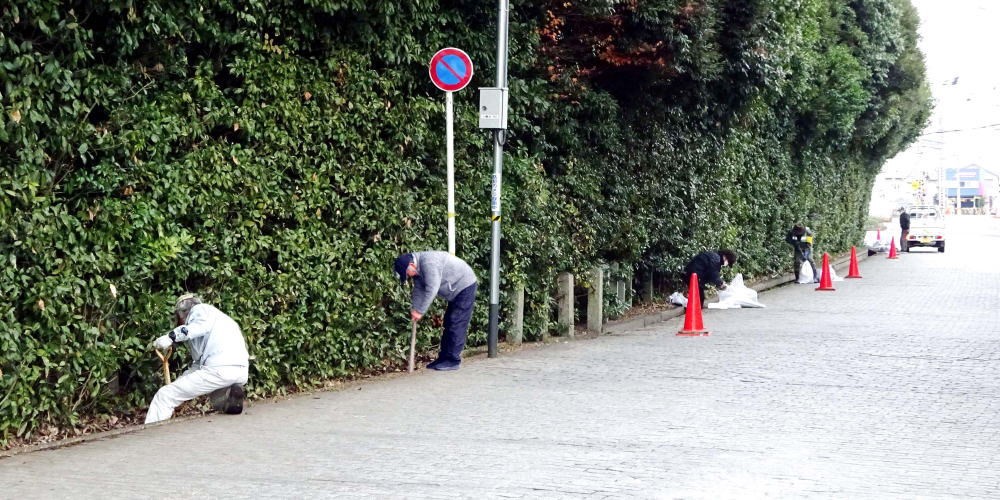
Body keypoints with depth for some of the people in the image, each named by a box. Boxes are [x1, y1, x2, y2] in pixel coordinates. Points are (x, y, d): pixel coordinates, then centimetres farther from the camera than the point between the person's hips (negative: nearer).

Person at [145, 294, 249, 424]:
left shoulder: (199, 309, 11)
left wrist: (172, 336, -17)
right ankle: (228, 396, 5)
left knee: (164, 396, -1)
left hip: (220, 368, -8)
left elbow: (204, 324, -15)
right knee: (219, 402, 35)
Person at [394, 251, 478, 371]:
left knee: (457, 325, -11)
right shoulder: (418, 269, 3)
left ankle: (453, 361, -8)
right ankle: (444, 358, 15)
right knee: (448, 324, 11)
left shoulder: (428, 263, -29)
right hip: (456, 291, 10)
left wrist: (420, 311, -25)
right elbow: (419, 290, 6)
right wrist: (414, 309, -6)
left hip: (465, 287, -10)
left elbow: (431, 289, -31)